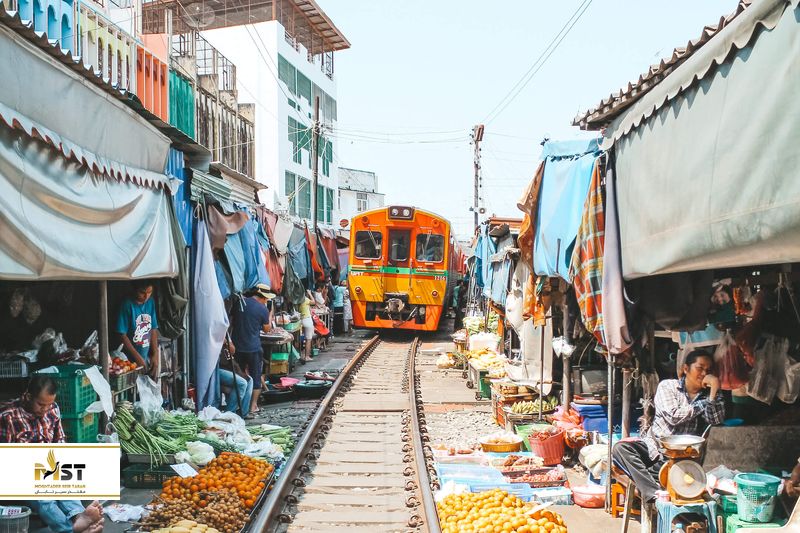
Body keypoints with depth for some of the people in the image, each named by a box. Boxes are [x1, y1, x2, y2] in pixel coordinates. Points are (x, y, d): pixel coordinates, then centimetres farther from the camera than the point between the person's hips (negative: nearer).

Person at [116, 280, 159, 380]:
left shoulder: (150, 302, 1)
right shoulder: (127, 305, -16)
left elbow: (153, 330, 6)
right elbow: (122, 335, -15)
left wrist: (155, 355, -2)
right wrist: (138, 358, -16)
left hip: (148, 358, 5)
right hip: (131, 360, -5)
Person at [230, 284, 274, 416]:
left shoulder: (239, 303, 1)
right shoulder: (263, 309, -10)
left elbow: (231, 322, 10)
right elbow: (267, 328, 2)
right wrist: (270, 315, 15)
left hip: (237, 346, 4)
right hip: (253, 348, -4)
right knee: (255, 377, 8)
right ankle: (253, 406, 10)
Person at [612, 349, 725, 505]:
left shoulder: (709, 394, 11)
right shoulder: (667, 386, 5)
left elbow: (716, 420, -8)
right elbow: (673, 417, -10)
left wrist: (714, 389, -14)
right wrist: (702, 404, -5)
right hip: (654, 445, 1)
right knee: (621, 448, -29)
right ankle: (654, 494, -39)